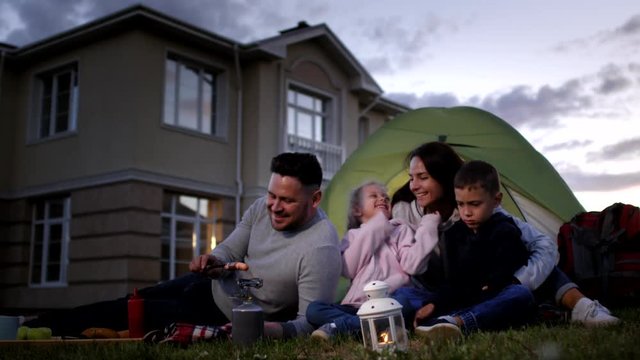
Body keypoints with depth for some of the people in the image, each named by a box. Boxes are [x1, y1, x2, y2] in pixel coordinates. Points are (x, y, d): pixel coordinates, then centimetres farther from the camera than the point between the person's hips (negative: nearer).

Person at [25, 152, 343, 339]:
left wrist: (268, 328, -50)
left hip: (229, 321, -6)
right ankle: (40, 326, 27)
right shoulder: (262, 208, -11)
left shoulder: (321, 249, -32)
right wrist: (215, 262, -23)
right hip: (211, 287, 6)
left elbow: (310, 322, -31)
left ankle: (42, 330, 14)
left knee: (129, 313, -4)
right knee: (131, 302, 10)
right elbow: (229, 249, 1)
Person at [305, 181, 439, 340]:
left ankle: (337, 326, -33)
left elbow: (412, 265, 1)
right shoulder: (354, 235, 21)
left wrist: (428, 226, -2)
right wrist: (372, 230, 2)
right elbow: (348, 271, 2)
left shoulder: (401, 230, 18)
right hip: (357, 307, 2)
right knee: (314, 309, -22)